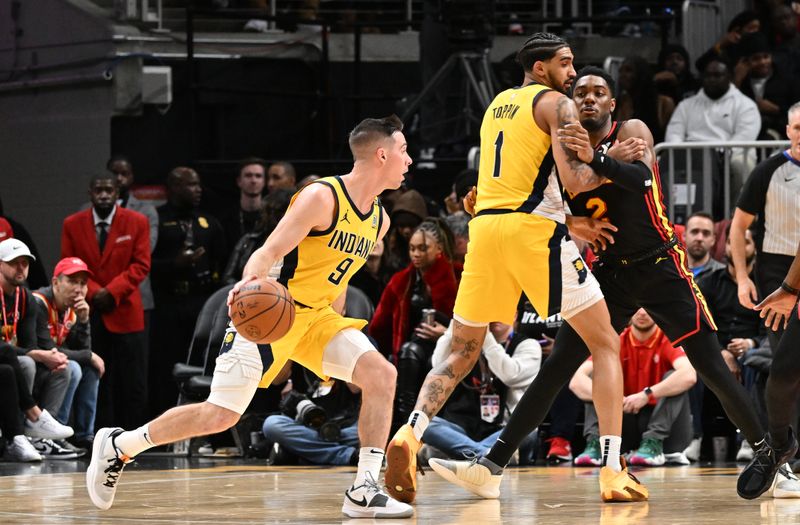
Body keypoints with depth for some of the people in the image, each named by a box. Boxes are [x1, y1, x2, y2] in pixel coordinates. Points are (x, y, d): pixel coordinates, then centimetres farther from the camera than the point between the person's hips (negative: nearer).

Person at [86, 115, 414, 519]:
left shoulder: (379, 221, 7)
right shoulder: (322, 197, -18)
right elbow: (269, 252, -23)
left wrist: (334, 350, 23)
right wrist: (249, 284, -44)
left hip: (315, 316, 7)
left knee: (381, 375, -12)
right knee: (220, 415, -10)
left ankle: (363, 492, -9)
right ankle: (117, 446, 8)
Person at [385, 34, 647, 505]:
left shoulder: (497, 105, 24)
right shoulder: (557, 104, 2)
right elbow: (574, 179, -10)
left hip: (485, 227, 6)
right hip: (536, 229, -6)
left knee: (462, 353, 17)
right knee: (606, 345, 4)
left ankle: (411, 432, -11)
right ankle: (613, 470, -7)